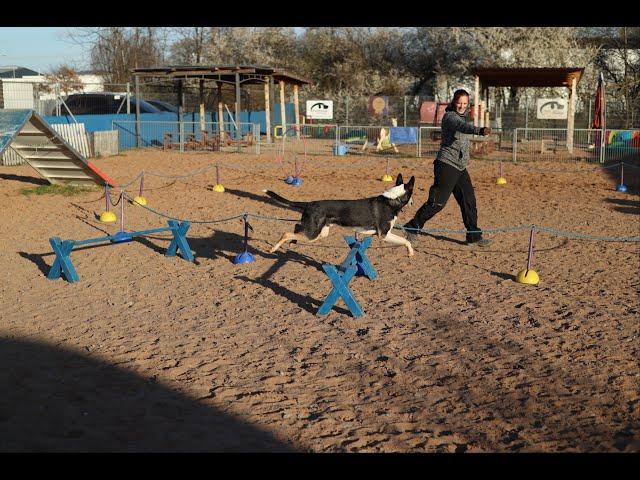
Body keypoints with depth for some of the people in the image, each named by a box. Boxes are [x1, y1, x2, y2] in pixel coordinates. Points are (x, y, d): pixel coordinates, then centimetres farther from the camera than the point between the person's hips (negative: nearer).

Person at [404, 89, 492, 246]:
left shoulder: (462, 116, 18)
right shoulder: (449, 116, -12)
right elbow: (462, 126, -34)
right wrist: (479, 130, -52)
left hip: (460, 168, 9)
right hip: (447, 165, -9)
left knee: (469, 200, 7)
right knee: (437, 202, -9)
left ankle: (474, 236, 15)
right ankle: (412, 228, 3)